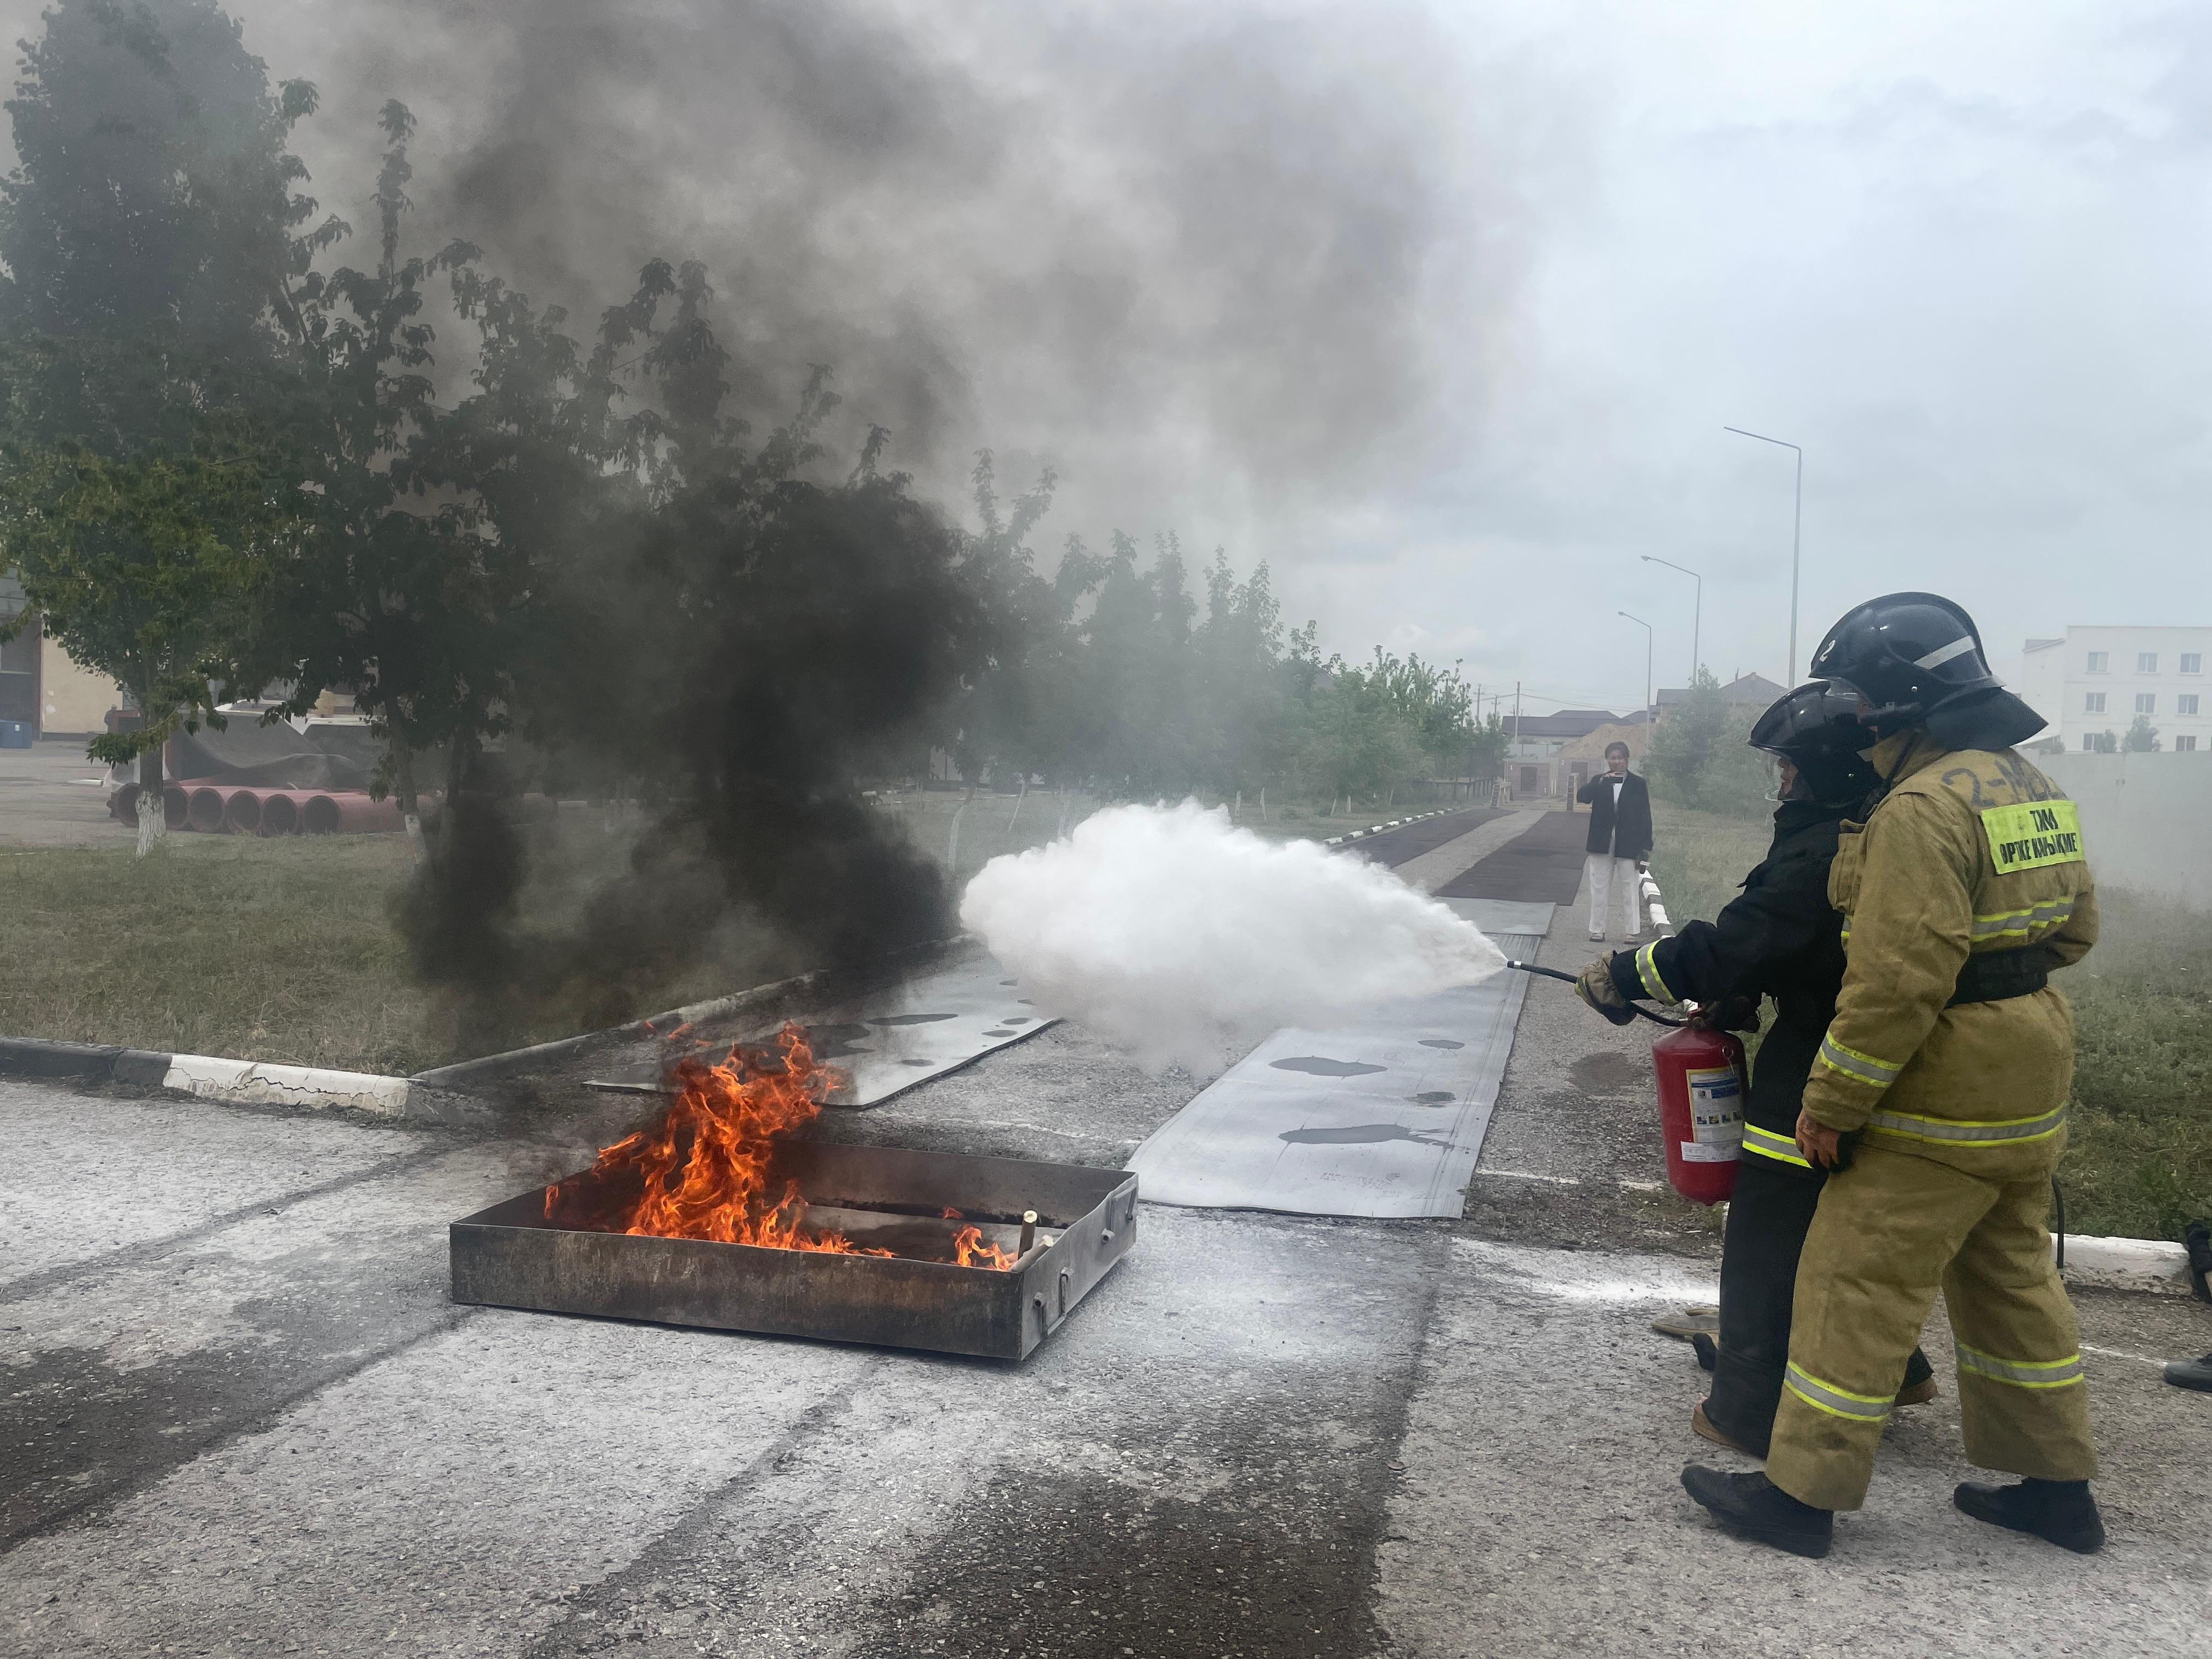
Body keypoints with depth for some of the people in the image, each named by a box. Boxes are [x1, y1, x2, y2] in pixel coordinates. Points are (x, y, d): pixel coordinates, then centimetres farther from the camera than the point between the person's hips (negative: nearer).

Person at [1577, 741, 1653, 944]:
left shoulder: (1637, 784, 2)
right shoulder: (1599, 781, 6)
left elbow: (1645, 817, 1)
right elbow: (1582, 797, -12)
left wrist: (1645, 847, -4)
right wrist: (1601, 782, -24)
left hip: (1628, 846, -2)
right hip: (1602, 844, 2)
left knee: (1630, 888, 2)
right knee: (1600, 888, 7)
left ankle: (1631, 931, 9)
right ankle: (1598, 929, 15)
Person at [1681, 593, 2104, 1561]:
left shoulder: (1922, 809, -22)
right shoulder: (2032, 789, 9)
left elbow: (1898, 982, -26)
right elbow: (2073, 928, 19)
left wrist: (1831, 1105, -18)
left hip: (1940, 1103, -10)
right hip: (2027, 1089, 10)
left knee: (1858, 1289, -1)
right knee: (2009, 1277, 21)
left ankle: (1802, 1494, 8)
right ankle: (2057, 1488, 33)